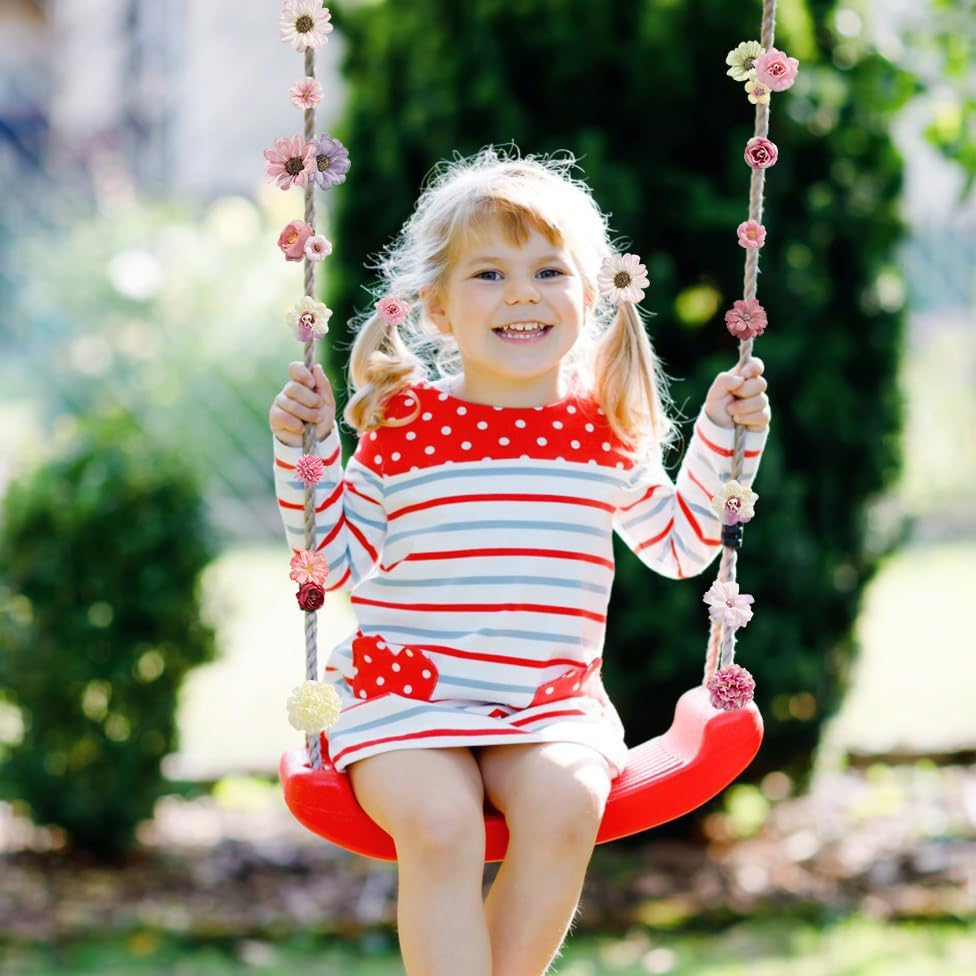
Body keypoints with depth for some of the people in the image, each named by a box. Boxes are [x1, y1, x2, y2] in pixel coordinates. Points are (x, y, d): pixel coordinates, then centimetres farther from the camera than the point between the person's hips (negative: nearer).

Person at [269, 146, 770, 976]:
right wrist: (304, 454, -4)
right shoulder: (402, 426, 0)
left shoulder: (604, 430, 7)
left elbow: (680, 543, 21)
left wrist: (725, 438, 11)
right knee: (437, 823, -32)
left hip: (549, 702, 2)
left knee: (566, 804, -31)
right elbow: (336, 562, 8)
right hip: (406, 692, -2)